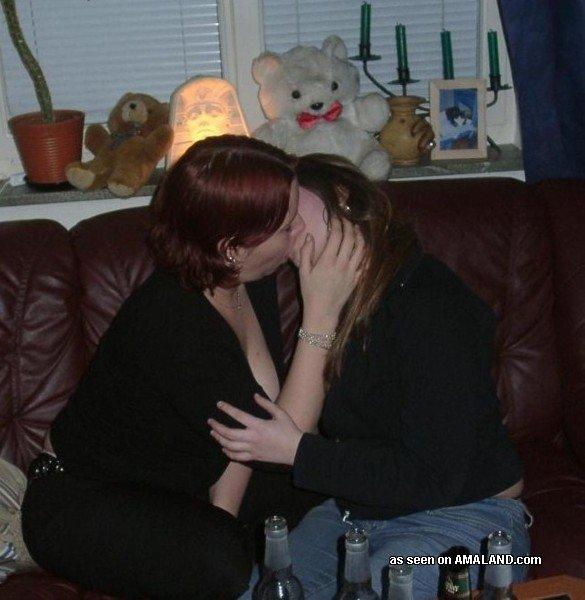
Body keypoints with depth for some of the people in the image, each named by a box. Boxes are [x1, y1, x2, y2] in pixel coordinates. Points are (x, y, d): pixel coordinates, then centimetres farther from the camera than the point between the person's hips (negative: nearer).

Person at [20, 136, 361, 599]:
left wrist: (223, 513, -9)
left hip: (178, 486, 8)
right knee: (220, 561, -35)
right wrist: (321, 313, -33)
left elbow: (252, 420, 1)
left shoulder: (252, 282, -9)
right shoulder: (171, 325, -35)